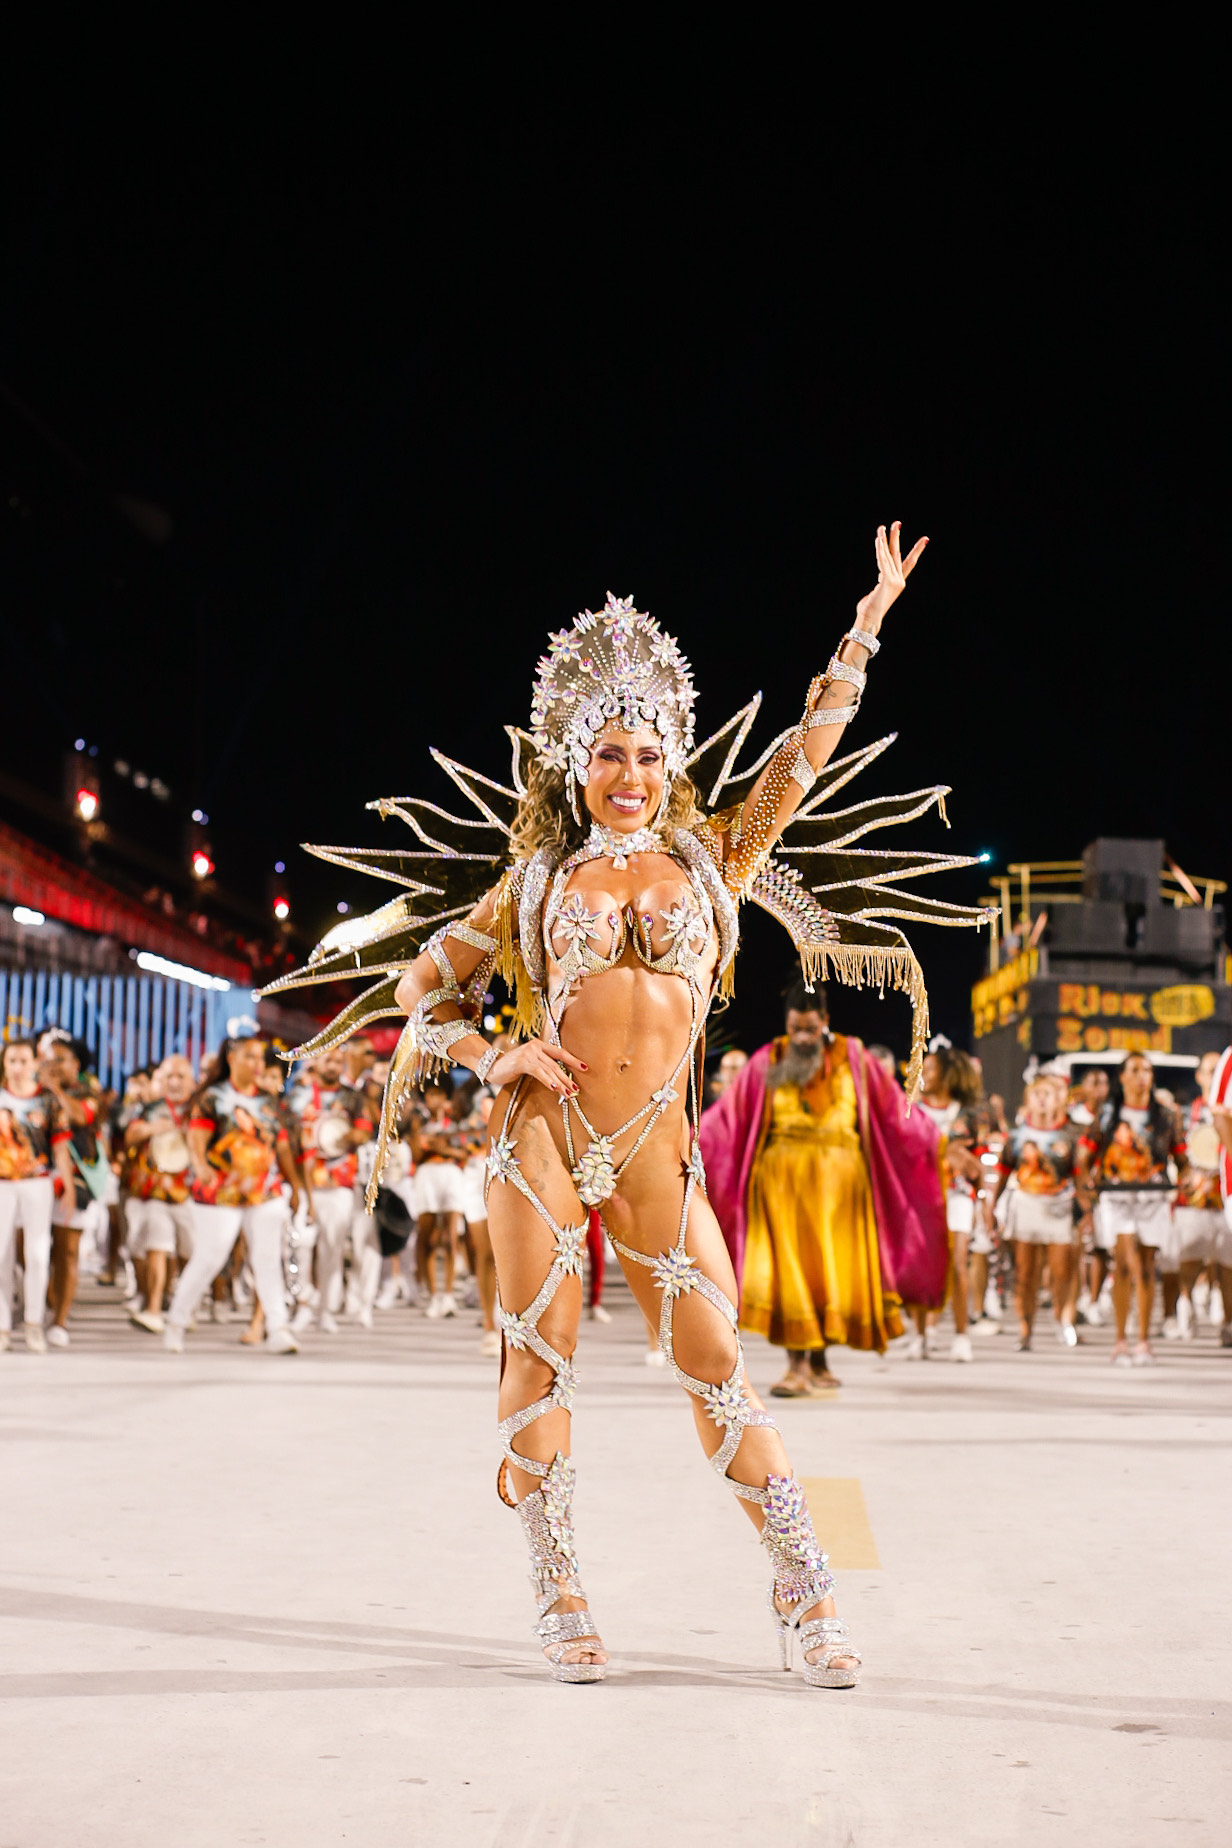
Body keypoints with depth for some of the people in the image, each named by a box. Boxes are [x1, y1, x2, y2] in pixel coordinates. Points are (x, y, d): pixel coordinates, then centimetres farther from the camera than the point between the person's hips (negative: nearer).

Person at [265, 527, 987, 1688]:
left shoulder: (711, 856, 11)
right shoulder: (538, 878, 10)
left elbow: (806, 756, 12)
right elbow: (428, 976, 17)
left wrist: (866, 626, 12)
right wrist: (487, 1057, 0)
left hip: (655, 1150, 0)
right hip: (541, 1132, 0)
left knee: (716, 1364, -1)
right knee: (539, 1360, 1)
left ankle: (806, 1599, 5)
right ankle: (559, 1603, 13)